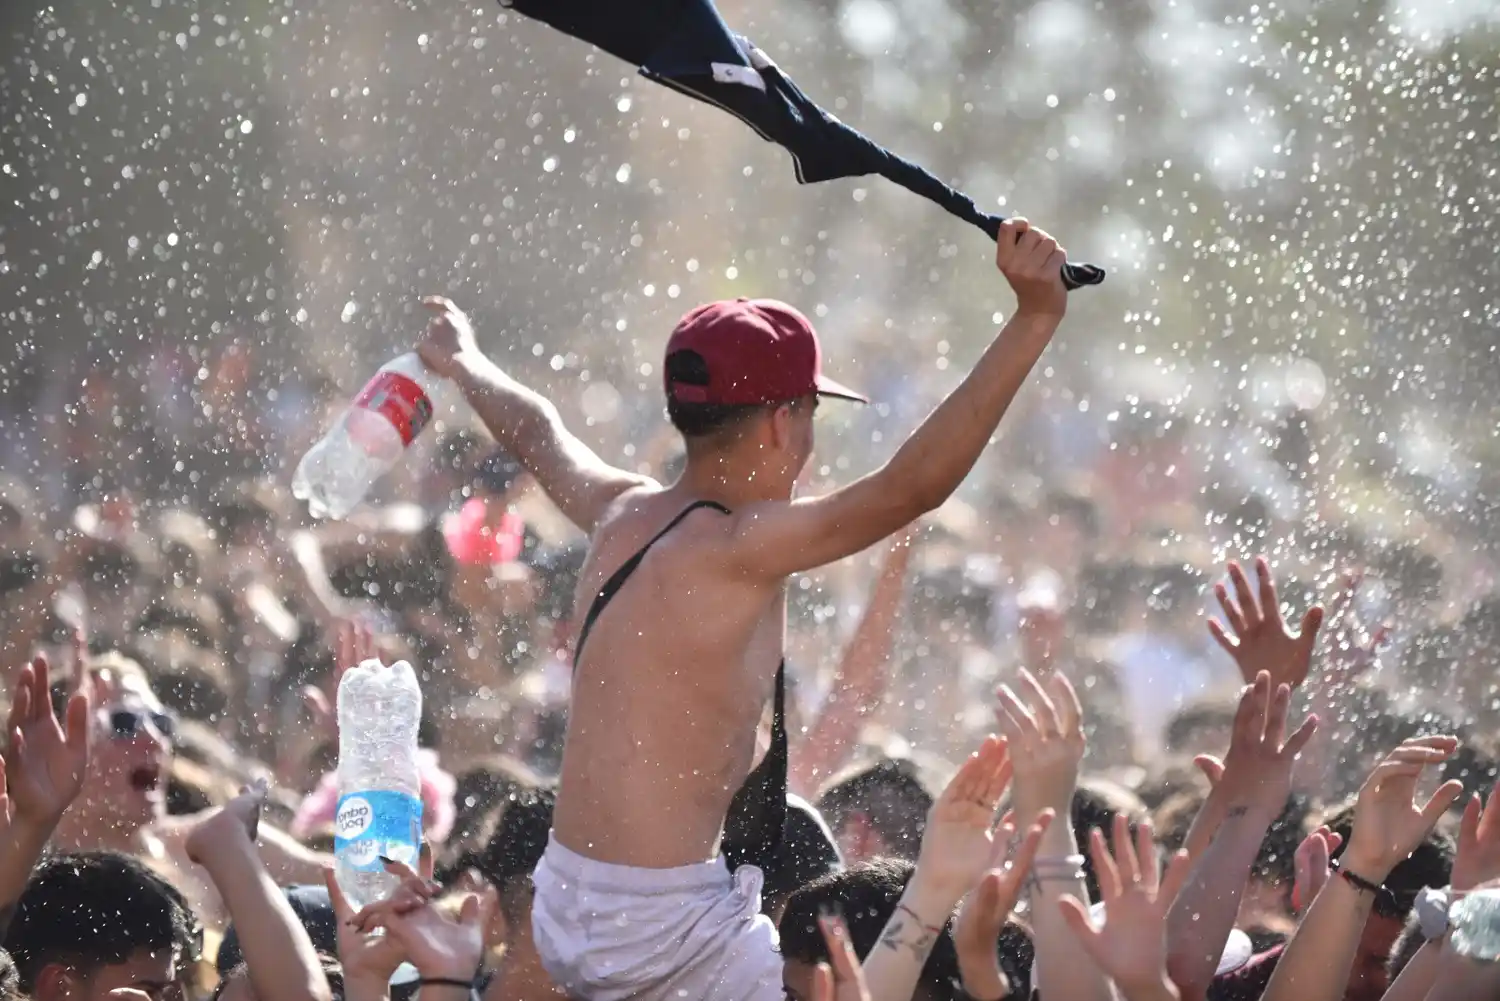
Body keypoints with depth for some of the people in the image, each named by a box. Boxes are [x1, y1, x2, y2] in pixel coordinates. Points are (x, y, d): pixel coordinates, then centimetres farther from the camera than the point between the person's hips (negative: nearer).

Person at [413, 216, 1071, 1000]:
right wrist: (1034, 319, -30)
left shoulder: (623, 515, 7)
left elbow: (536, 432, 29)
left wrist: (465, 364, 50)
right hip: (658, 928, -10)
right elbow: (916, 483, -28)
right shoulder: (734, 550, -18)